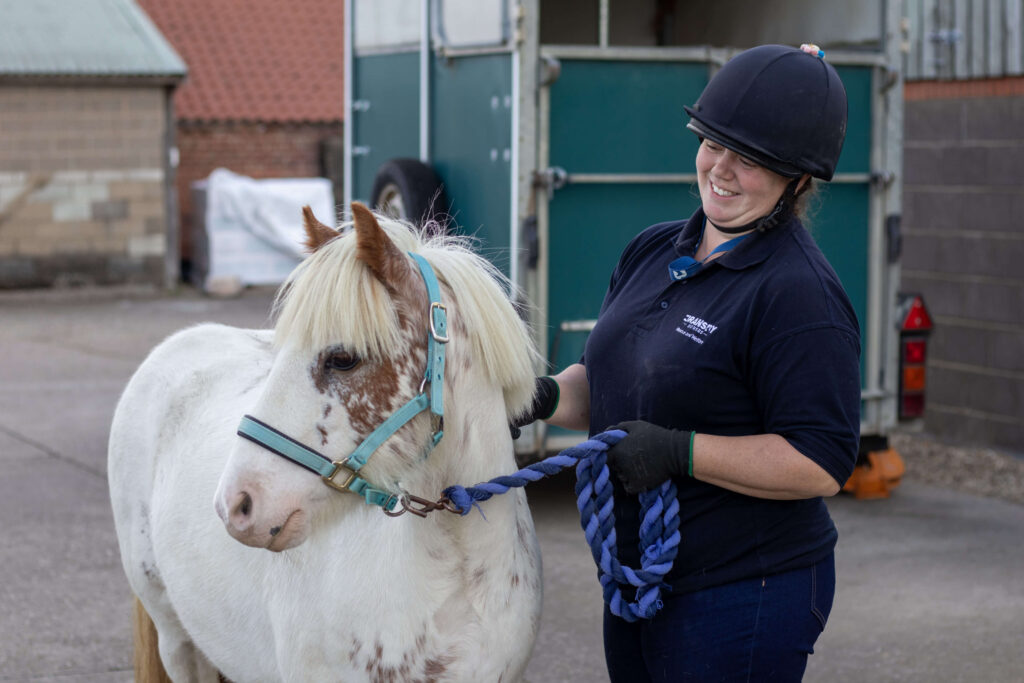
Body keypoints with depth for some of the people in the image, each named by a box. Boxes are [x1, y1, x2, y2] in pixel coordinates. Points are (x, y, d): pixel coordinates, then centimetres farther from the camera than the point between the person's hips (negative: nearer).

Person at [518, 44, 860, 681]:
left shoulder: (800, 295, -18)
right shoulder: (654, 251, 8)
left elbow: (822, 464, -23)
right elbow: (606, 383, 17)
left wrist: (679, 451, -26)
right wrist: (548, 397, -5)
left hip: (745, 598, -8)